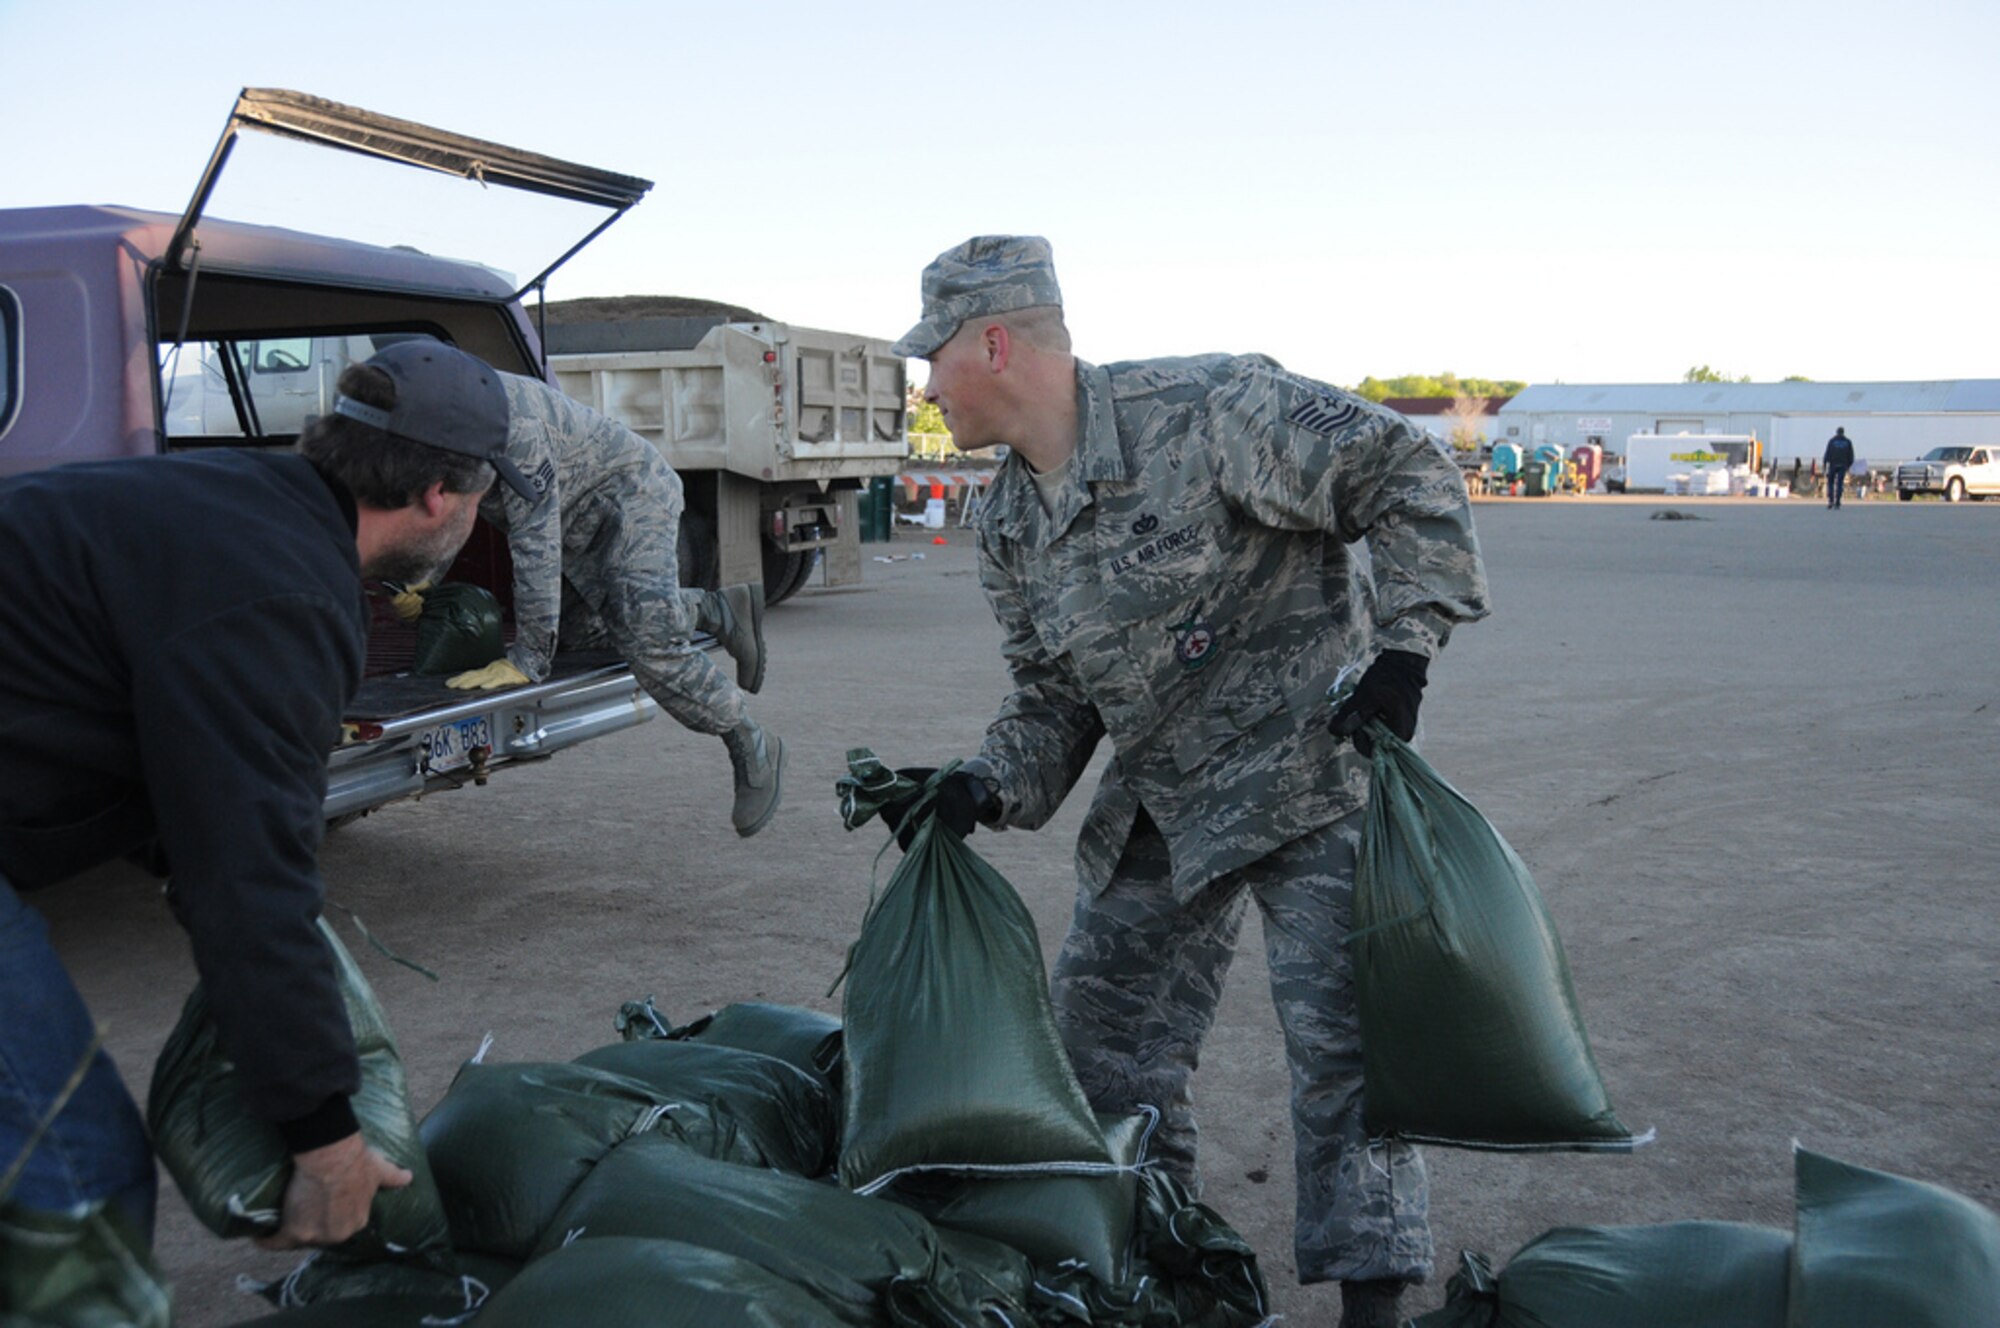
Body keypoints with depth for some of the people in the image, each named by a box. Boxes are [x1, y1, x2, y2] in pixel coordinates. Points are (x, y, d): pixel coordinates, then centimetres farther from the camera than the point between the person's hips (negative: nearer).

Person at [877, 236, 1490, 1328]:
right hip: (1158, 809, 8)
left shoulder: (1205, 410, -20)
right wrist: (981, 788, -9)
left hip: (1312, 776, -7)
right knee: (1102, 1018, 12)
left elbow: (1409, 475, -16)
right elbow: (1053, 701, 8)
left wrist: (1403, 646, -21)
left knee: (1340, 1034, -6)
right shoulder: (1010, 529, 3)